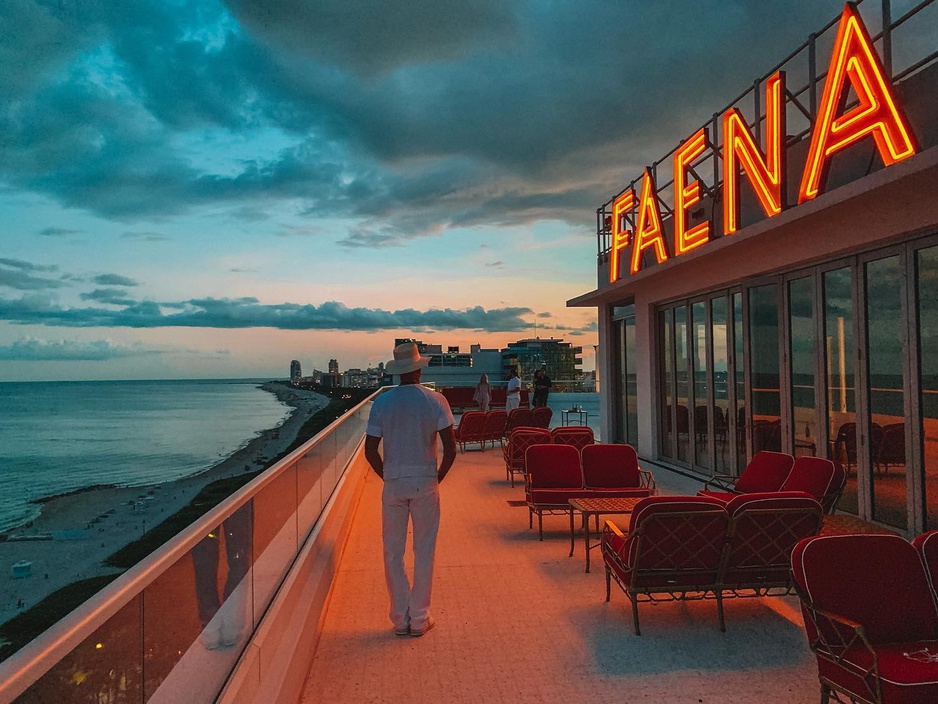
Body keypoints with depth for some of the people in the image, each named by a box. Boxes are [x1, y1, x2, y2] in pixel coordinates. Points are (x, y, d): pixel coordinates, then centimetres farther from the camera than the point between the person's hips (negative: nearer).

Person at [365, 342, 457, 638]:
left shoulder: (382, 402, -3)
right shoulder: (435, 401, -7)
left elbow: (370, 450, -3)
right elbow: (450, 448, -10)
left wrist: (387, 476, 11)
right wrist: (439, 477, 5)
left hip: (393, 483, 1)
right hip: (425, 483, -1)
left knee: (393, 552, 12)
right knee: (424, 552, 10)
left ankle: (400, 618, 19)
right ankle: (419, 618, 16)